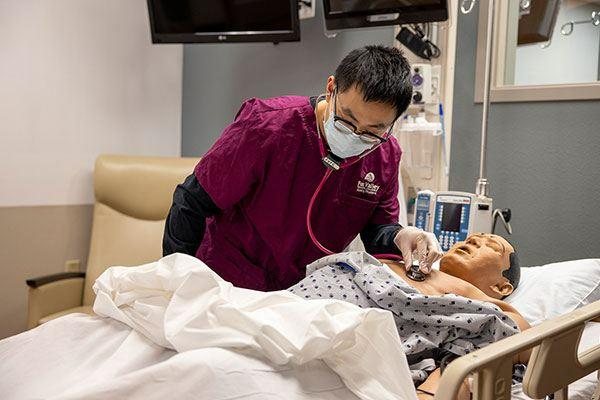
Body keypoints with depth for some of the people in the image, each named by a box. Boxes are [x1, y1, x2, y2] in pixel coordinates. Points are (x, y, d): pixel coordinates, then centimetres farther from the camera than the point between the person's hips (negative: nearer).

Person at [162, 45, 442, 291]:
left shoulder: (385, 156, -7)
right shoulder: (267, 126, -21)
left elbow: (377, 226, 7)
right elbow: (192, 203, -13)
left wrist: (399, 237, -18)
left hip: (305, 294, 6)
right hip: (228, 287, -5)